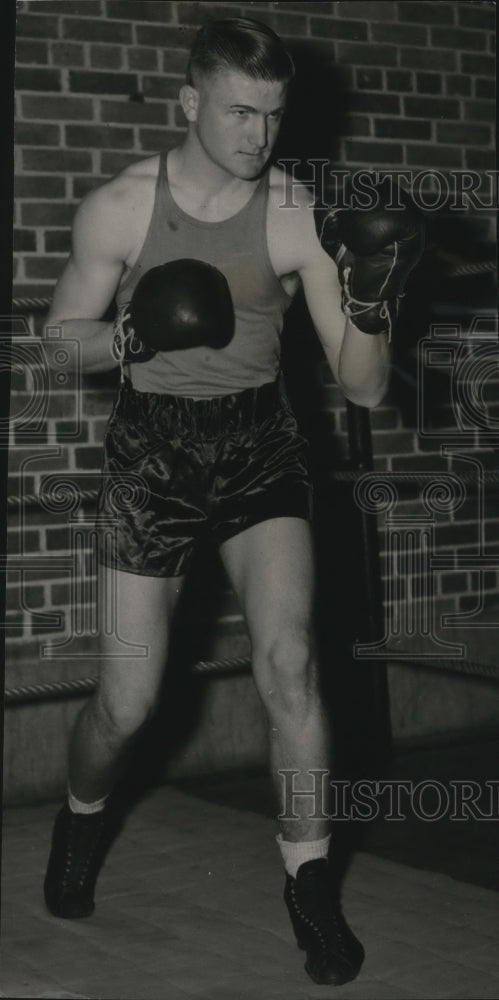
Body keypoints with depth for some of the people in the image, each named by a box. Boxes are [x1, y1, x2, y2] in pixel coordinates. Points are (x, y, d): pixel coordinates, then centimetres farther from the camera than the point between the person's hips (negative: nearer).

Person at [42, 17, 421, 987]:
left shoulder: (300, 219, -10)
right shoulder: (119, 207, -9)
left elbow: (363, 386, -9)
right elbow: (62, 340, 2)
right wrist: (137, 335, -19)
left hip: (260, 445, 0)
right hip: (152, 448, 0)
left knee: (288, 658, -19)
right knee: (126, 704, 2)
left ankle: (309, 881, 0)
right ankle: (82, 817, 37)